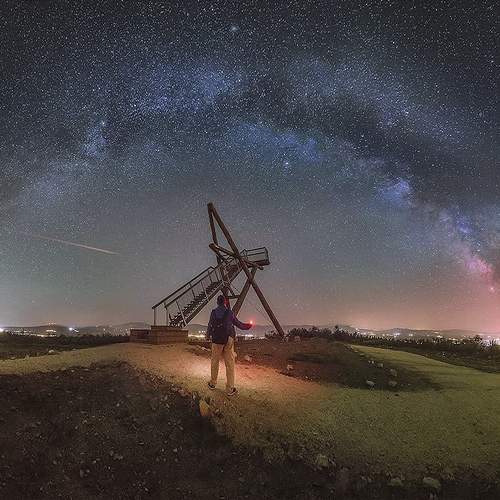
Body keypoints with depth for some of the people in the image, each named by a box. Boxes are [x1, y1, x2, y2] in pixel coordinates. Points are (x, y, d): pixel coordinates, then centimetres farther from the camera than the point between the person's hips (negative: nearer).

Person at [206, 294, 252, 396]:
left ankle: (213, 383, 25)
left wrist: (208, 336, 20)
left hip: (216, 340, 1)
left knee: (215, 362, 15)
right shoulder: (229, 312, -1)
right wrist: (248, 326, 24)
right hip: (228, 340, -1)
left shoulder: (213, 312, 1)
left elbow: (210, 325, 2)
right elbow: (238, 324, 7)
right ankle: (230, 389, 4)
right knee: (230, 364, 2)